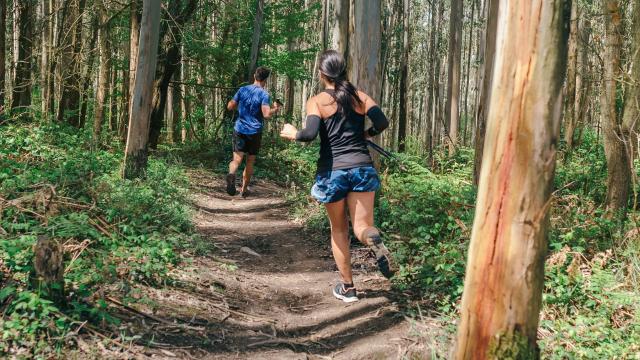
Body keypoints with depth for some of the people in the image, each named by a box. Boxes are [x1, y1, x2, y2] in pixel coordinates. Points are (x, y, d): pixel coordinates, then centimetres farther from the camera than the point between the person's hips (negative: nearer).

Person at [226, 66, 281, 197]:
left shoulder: (243, 90, 3)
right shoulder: (264, 94, -10)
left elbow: (230, 106, 6)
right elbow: (266, 114, -20)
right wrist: (275, 109, -1)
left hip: (239, 130, 2)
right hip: (254, 132, -2)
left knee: (237, 159, 0)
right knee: (250, 161, 13)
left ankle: (231, 174, -33)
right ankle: (244, 189, 21)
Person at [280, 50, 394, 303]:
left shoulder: (317, 101, -2)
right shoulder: (360, 97, 6)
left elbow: (310, 133, -17)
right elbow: (382, 123, -6)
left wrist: (293, 134, 4)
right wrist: (366, 134, 14)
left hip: (333, 171, -1)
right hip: (362, 167, 2)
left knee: (339, 230, 16)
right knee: (362, 226, 3)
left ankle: (348, 288, 22)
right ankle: (375, 242, -34)